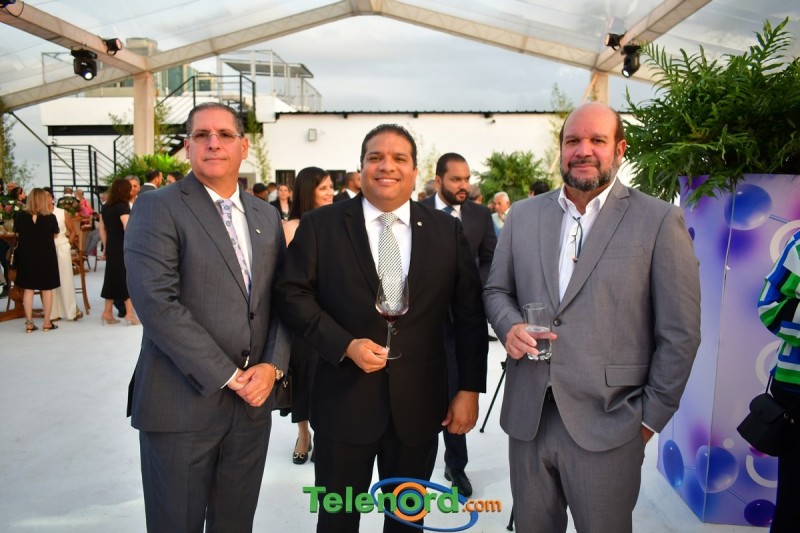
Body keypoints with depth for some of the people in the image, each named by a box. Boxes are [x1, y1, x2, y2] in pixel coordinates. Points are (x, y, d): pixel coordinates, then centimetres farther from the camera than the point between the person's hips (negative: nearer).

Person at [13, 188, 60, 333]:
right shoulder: (50, 217, -12)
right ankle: (47, 323, 11)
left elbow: (17, 234, 6)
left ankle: (29, 323, 10)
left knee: (28, 289, 8)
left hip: (26, 255, 2)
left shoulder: (20, 216, -8)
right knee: (47, 289, 7)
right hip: (46, 256, -1)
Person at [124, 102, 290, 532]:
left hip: (252, 401, 5)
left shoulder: (266, 216, 10)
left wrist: (273, 365, -6)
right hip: (182, 402, -4)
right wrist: (227, 377, -16)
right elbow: (156, 302, -17)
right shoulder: (157, 208, -7)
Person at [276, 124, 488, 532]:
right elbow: (293, 295, -4)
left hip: (419, 405, 2)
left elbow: (469, 314, 3)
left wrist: (470, 389, 0)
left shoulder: (447, 231, 2)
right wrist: (346, 344, -16)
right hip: (344, 400, -1)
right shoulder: (320, 226, -2)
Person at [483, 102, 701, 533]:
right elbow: (496, 290, 13)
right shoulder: (523, 215, 6)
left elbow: (679, 332, -4)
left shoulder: (659, 220, -5)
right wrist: (510, 326, -8)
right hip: (527, 417, 4)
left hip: (607, 425, -3)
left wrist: (651, 417, -2)